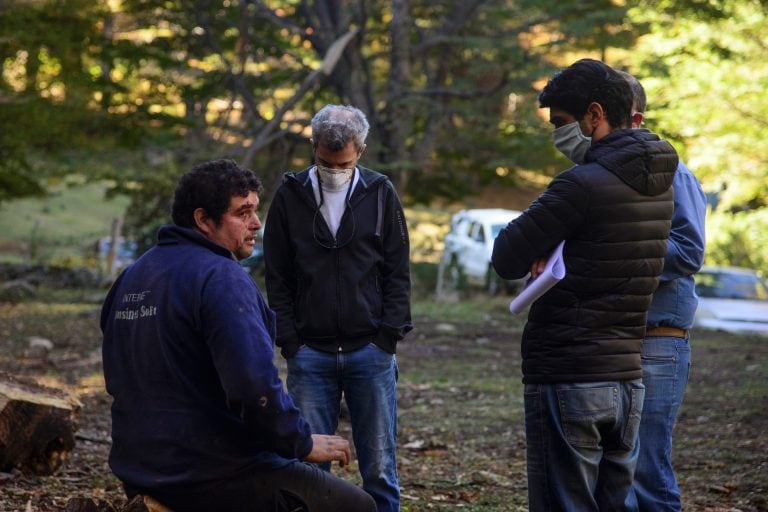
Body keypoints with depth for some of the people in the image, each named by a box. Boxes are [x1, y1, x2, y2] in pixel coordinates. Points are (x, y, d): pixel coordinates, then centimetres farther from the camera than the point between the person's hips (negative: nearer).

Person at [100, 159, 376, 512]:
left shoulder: (131, 277, 11)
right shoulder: (221, 278, -17)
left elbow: (121, 379, 21)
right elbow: (256, 386, -28)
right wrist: (304, 443, -13)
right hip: (215, 479, -9)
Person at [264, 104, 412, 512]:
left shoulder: (381, 194, 4)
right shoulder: (290, 196, 4)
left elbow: (398, 274, 6)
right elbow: (276, 279, 6)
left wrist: (387, 339, -4)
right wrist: (290, 343, -2)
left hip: (370, 352, 0)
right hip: (310, 353, 0)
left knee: (379, 467, 2)